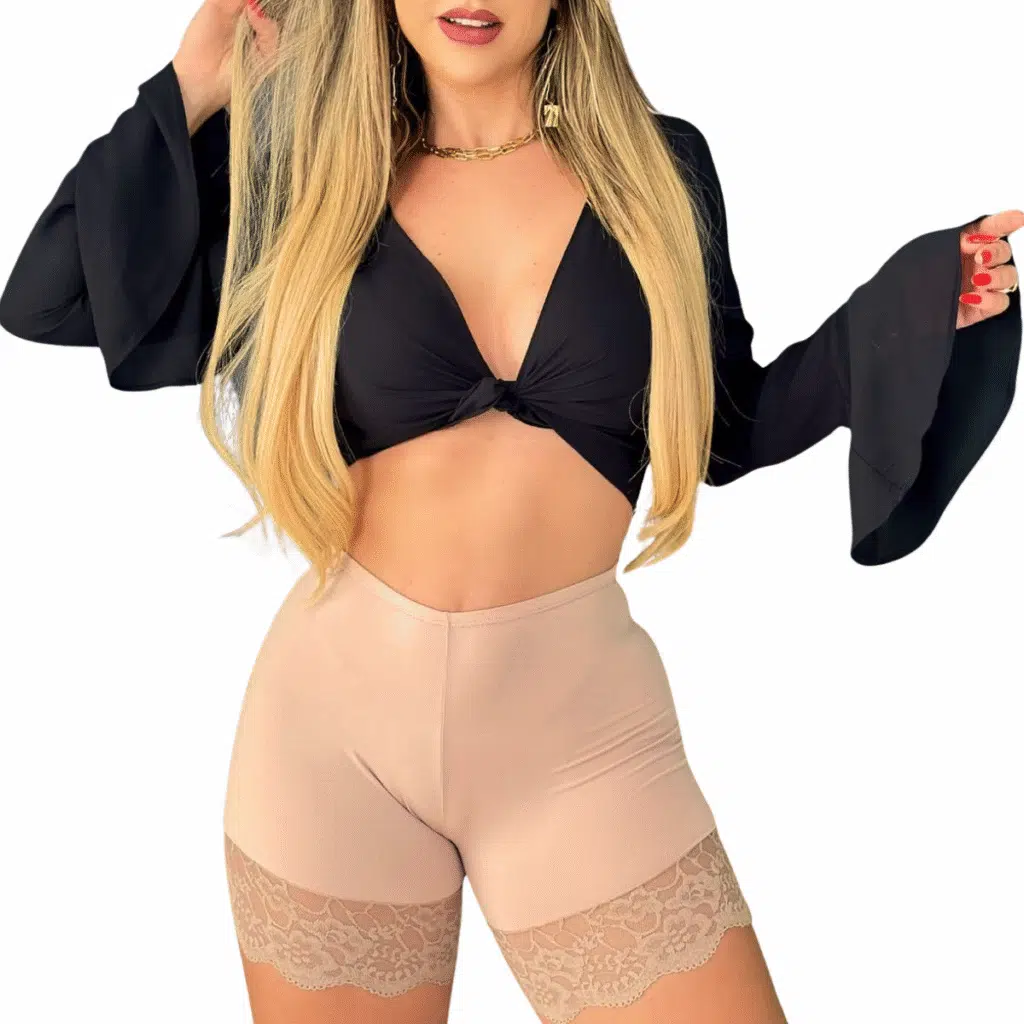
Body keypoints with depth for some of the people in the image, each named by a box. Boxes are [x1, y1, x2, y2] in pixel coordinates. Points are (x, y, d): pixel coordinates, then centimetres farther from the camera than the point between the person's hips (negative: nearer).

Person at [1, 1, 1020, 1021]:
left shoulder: (659, 167, 4)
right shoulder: (315, 176, 4)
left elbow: (726, 428, 10)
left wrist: (925, 302, 0)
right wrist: (190, 91, 4)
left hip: (577, 717, 0)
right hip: (332, 708, 1)